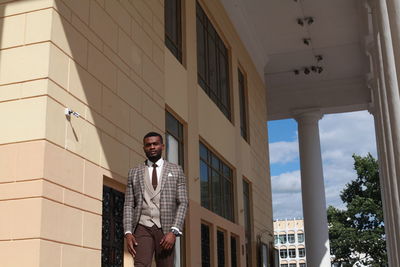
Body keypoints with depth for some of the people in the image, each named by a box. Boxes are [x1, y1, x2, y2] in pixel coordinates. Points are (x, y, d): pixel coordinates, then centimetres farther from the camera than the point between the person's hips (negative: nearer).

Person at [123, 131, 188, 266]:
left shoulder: (176, 170, 9)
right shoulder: (134, 173, 14)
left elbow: (182, 203, 2)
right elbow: (128, 205, 10)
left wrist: (174, 232, -10)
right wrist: (128, 233, -5)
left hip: (166, 230, 0)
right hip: (143, 228, 0)